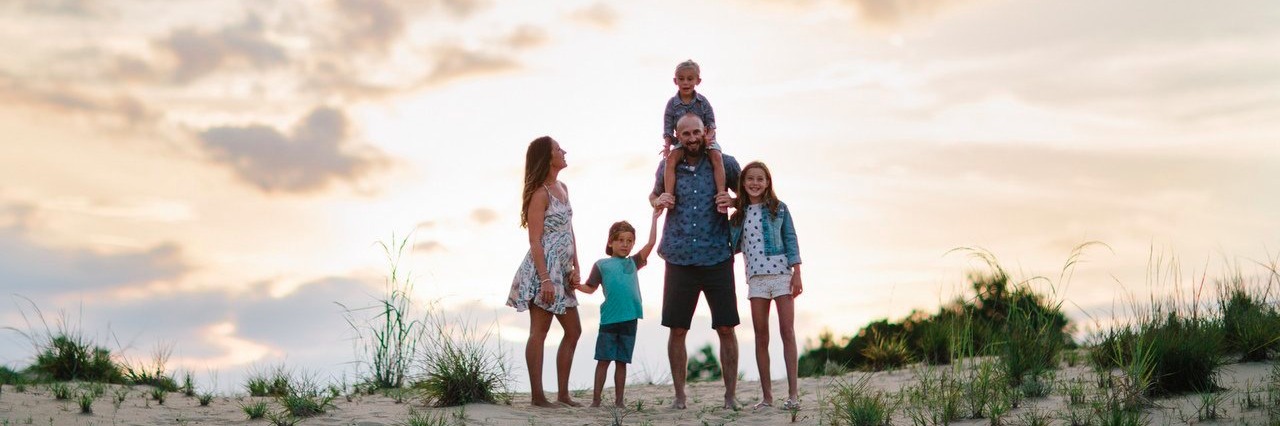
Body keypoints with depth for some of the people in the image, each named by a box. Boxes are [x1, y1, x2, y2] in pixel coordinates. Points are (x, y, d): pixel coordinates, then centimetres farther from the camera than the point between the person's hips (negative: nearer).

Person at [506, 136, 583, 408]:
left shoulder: (562, 188, 15)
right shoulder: (540, 193, -12)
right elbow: (535, 242, -16)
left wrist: (575, 267, 8)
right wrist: (545, 280, -21)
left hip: (561, 272, 9)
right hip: (543, 270, -9)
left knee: (573, 331, 11)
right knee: (539, 332, -4)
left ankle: (563, 393, 17)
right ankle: (537, 395, 0)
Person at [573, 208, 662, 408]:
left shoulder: (633, 263, 15)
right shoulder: (601, 264, 7)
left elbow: (651, 243, 9)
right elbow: (590, 288, 8)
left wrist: (655, 218, 8)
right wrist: (575, 284, -10)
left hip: (629, 319, 3)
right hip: (609, 319, -2)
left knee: (621, 361, 7)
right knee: (603, 359, 0)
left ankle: (619, 401, 11)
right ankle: (596, 399, 5)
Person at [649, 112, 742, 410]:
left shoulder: (724, 164, 2)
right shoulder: (668, 166, 6)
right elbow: (653, 195, 23)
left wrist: (733, 201, -9)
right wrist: (658, 201, 0)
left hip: (717, 259, -1)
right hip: (679, 259, 1)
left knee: (726, 328, 0)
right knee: (677, 330, 4)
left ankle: (730, 395, 9)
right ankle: (679, 395, 15)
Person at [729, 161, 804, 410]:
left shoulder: (779, 208, 3)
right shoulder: (739, 215, 10)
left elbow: (791, 240, 2)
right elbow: (734, 247, 13)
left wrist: (797, 275, -5)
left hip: (782, 275, -3)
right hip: (756, 278, 3)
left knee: (787, 331, -4)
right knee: (761, 336, 3)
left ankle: (793, 393, -2)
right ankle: (766, 395, 7)